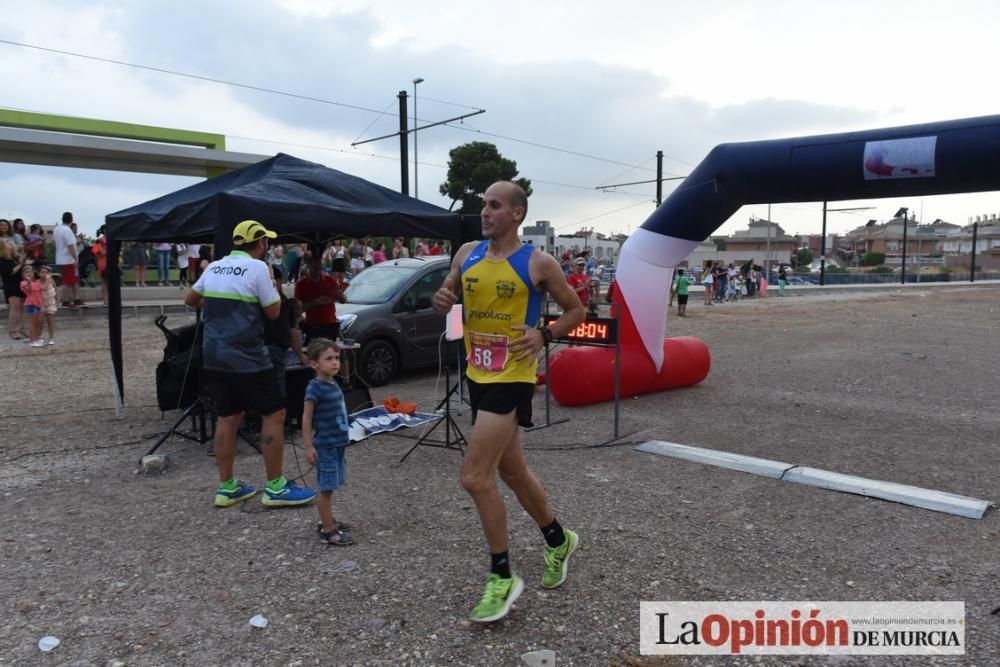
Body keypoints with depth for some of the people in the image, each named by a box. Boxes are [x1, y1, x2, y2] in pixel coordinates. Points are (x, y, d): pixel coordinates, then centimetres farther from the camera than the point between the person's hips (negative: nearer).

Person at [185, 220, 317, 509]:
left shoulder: (214, 267, 11)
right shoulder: (257, 268, -10)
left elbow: (190, 299, 22)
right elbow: (273, 311, -5)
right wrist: (272, 282, 7)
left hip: (214, 356, 7)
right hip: (246, 357, -7)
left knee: (228, 417, 13)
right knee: (274, 414, 1)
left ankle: (227, 488, 18)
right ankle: (275, 488, 3)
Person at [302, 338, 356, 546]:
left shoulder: (333, 384, 7)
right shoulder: (315, 388, -18)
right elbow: (307, 418, -16)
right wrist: (308, 447, -18)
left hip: (338, 443, 8)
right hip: (325, 446, -8)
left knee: (330, 487, 18)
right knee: (326, 488, 0)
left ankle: (328, 522, 30)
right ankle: (328, 530, 8)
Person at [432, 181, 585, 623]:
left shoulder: (538, 263, -9)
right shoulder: (467, 254, 6)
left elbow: (575, 310, 0)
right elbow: (446, 297, 17)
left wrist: (545, 336, -17)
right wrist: (441, 301, -7)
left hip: (512, 378, -7)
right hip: (478, 374, 7)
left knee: (475, 477, -11)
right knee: (512, 472, 18)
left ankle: (502, 578, 9)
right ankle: (558, 540, 42)